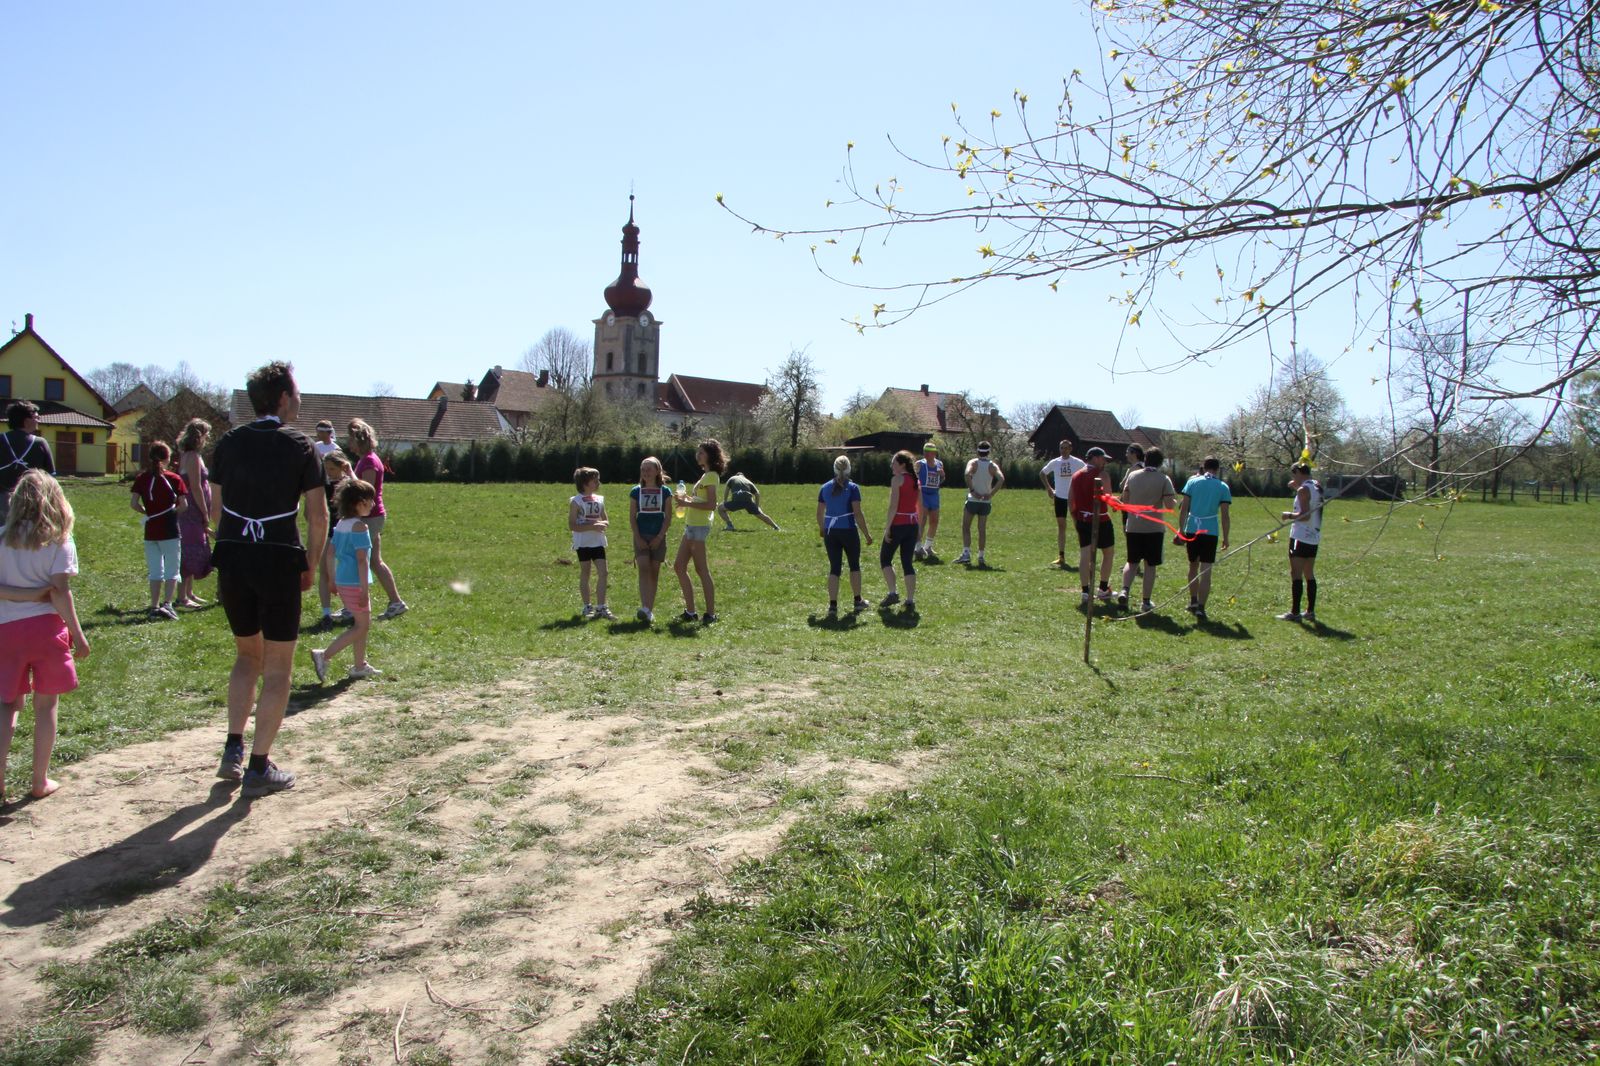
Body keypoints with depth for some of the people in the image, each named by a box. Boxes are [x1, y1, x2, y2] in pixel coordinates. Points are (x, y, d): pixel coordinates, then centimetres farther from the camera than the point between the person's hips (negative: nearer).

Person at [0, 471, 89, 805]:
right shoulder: (59, 542, -3)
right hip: (45, 627, -2)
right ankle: (40, 781, 13)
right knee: (46, 704, 8)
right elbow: (60, 591, -8)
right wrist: (78, 634, -5)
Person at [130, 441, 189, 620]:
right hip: (170, 531, -3)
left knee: (155, 572, 12)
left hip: (150, 532, 3)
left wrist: (147, 512, 11)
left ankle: (154, 606, 13)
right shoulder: (174, 479, -6)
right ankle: (167, 604, -9)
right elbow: (184, 505, -9)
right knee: (171, 570, 3)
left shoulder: (141, 479, 2)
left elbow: (133, 503, -5)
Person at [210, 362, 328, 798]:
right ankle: (259, 767, 7)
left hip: (233, 557, 4)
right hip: (279, 560, -4)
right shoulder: (299, 446, -4)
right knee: (277, 667, 5)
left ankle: (234, 749, 16)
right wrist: (311, 564, 5)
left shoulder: (229, 443, 6)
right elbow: (318, 517, -6)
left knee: (247, 654, 23)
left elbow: (217, 507, 8)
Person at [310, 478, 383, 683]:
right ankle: (324, 655, -6)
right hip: (355, 583, -9)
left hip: (342, 581, 9)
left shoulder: (340, 524, 10)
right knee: (362, 626, -1)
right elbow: (362, 560, -19)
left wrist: (333, 579, 22)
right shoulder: (359, 526, -16)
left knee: (362, 624, 18)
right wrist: (364, 589, -18)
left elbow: (332, 553, 15)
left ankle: (360, 666, 23)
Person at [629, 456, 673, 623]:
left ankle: (650, 610, 10)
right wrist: (638, 538, -7)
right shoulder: (636, 491, 3)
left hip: (658, 537, 0)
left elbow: (668, 517, 1)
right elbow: (632, 517, 2)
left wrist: (659, 537, -8)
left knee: (654, 572, 4)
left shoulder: (664, 491, 2)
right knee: (643, 569, -14)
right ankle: (644, 608, -24)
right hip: (641, 536, 0)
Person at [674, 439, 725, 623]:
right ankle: (690, 611, 15)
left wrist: (687, 503, -18)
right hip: (691, 525, 10)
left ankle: (711, 613, -1)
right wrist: (688, 498, 8)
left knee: (701, 569, -6)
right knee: (679, 566, 10)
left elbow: (711, 505, -20)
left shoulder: (712, 476, -11)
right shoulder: (705, 475, 18)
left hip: (699, 526, -10)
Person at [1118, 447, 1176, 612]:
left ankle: (1124, 591, -7)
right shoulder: (1164, 479, -7)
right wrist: (1174, 498, 8)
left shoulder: (1133, 475, 2)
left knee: (1132, 562, 15)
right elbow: (1169, 506, -12)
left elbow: (1124, 500, 6)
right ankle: (1146, 602, 10)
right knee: (1150, 565, 7)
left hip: (1133, 526, 3)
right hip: (1154, 527, -3)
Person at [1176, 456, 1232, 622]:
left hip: (1191, 529, 2)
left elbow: (1183, 508, 1)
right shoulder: (1223, 487, 0)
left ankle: (1193, 602, 28)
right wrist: (1225, 538, 4)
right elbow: (1224, 515, -2)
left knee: (1193, 566, 19)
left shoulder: (1192, 482, 3)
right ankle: (1200, 608, -9)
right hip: (1210, 532, -2)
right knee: (1206, 570, -2)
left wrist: (1181, 529, 8)